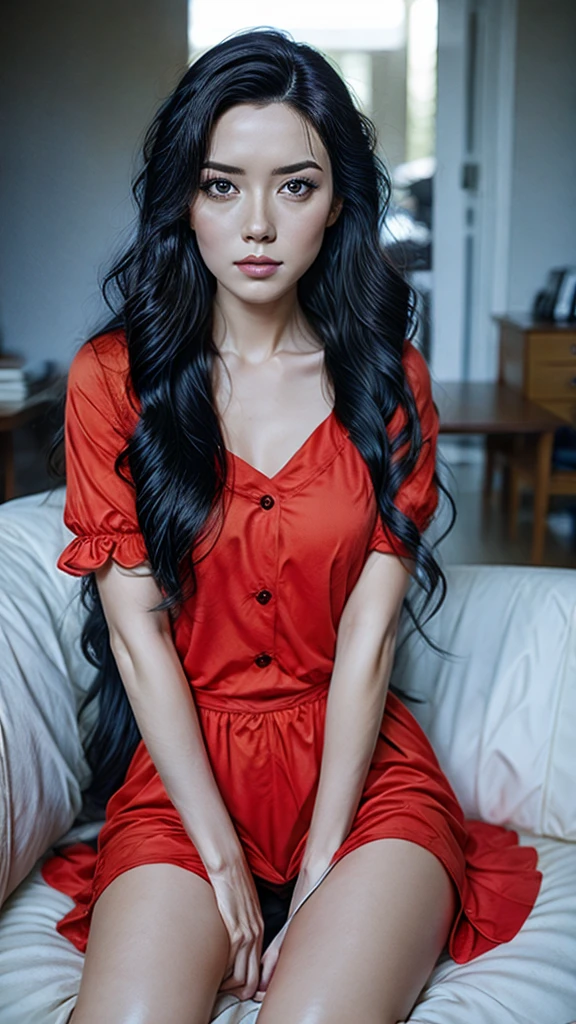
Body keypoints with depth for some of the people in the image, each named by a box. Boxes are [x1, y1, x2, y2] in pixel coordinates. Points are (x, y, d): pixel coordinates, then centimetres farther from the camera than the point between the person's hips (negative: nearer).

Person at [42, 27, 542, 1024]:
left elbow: (366, 639, -5)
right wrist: (223, 864, -11)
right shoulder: (112, 378, 0)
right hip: (182, 770, 0)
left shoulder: (389, 379, 3)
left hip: (360, 766, 1)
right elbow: (138, 631, -6)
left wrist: (318, 874, -12)